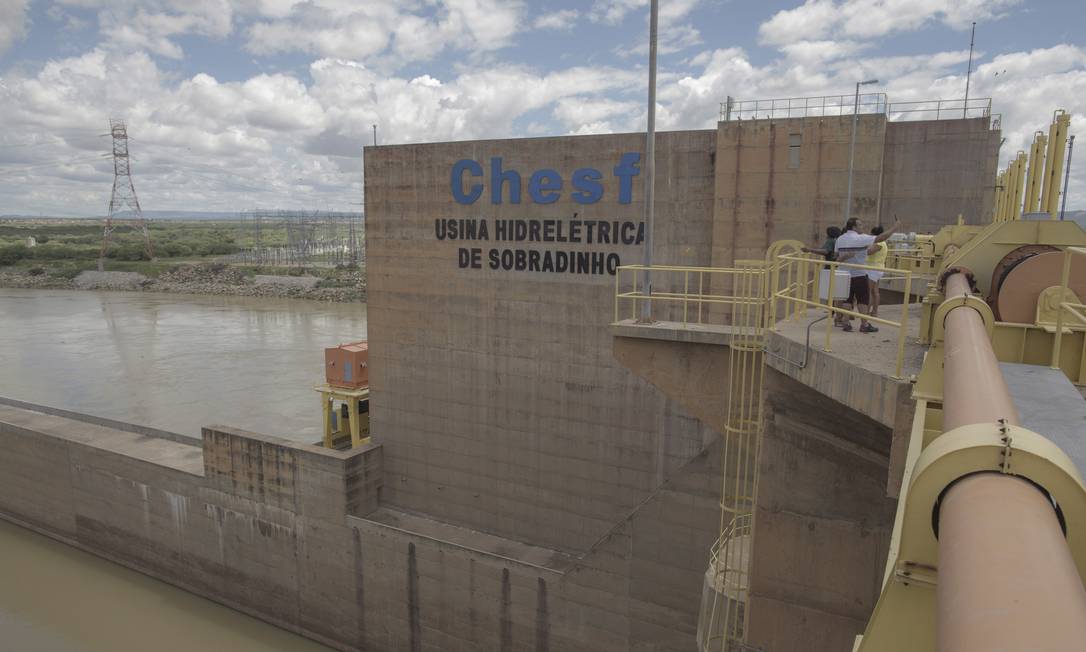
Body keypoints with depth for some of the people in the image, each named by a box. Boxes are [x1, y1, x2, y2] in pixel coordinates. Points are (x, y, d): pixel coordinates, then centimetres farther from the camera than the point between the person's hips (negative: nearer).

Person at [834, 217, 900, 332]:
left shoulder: (840, 239, 5)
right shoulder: (860, 238, -13)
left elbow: (837, 256, 11)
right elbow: (881, 238, -15)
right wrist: (894, 227, -6)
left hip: (845, 275, 5)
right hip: (859, 274, -5)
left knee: (847, 299, 8)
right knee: (862, 300, 0)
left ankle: (846, 323, 6)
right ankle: (864, 325, 1)